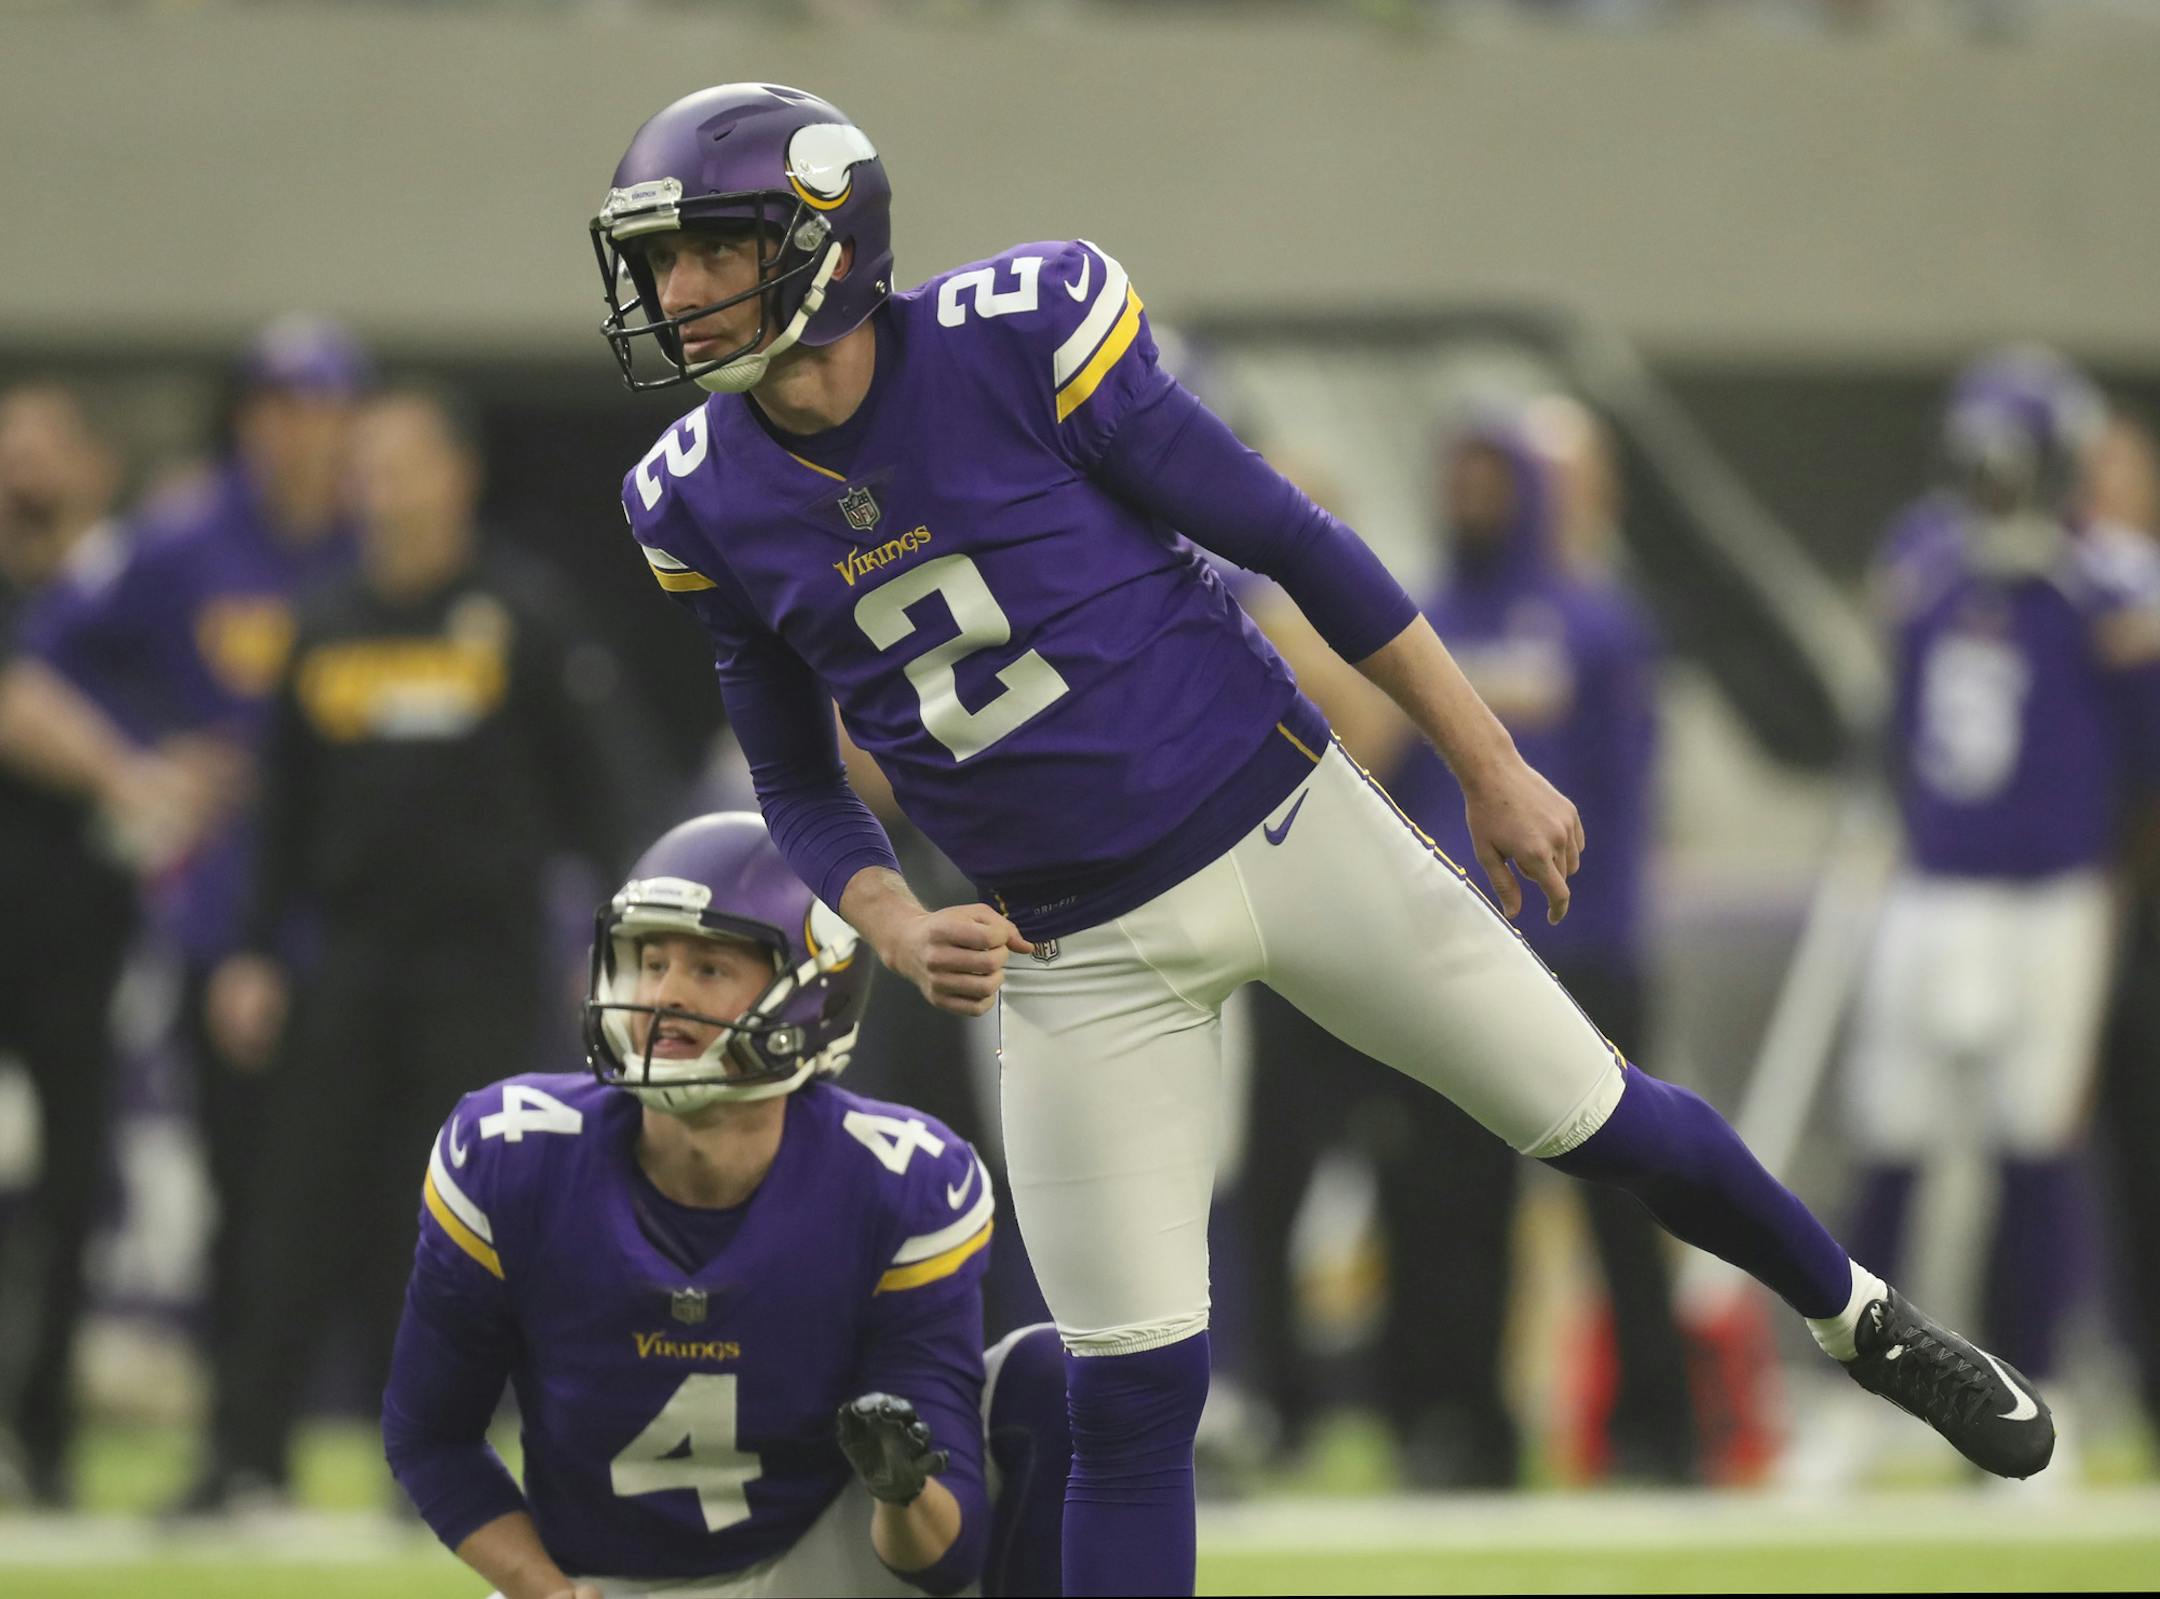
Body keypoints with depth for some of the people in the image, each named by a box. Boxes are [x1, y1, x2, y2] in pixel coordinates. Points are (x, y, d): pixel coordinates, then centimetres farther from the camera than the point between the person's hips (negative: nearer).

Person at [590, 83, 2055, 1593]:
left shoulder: (1017, 338, -18)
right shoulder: (706, 507, -6)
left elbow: (1293, 540, -10)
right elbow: (798, 782, 8)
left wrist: (1495, 771, -6)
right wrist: (902, 932, -13)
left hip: (1283, 826, -2)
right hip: (1079, 949, 2)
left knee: (1602, 1119, 7)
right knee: (1133, 1393, -2)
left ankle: (1858, 1315, 36)